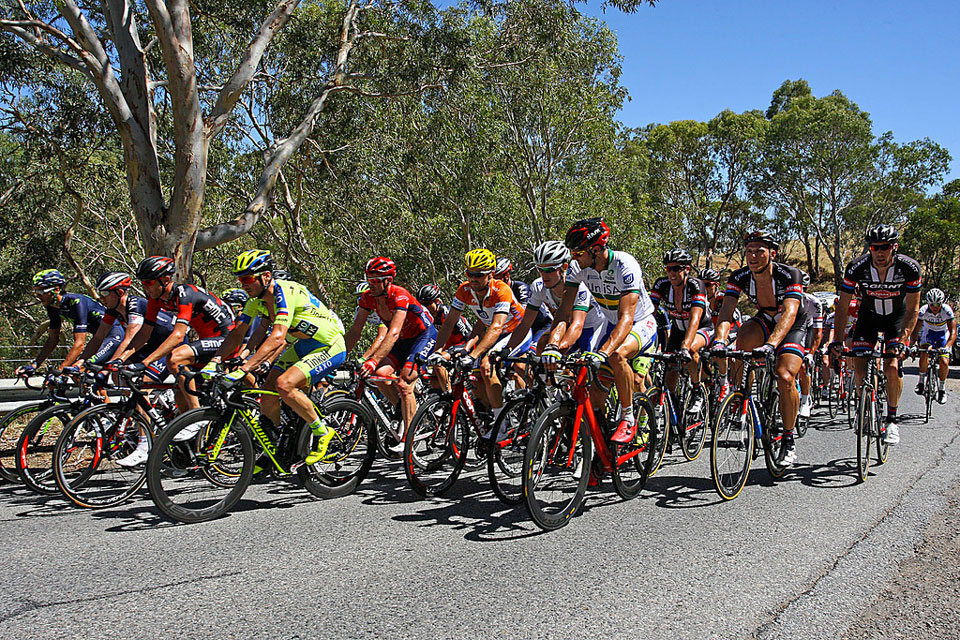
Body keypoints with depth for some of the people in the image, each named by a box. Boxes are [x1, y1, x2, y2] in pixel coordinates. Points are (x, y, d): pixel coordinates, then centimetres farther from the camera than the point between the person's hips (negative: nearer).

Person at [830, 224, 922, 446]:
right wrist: (837, 339, -26)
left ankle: (892, 420, -3)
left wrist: (902, 339, -31)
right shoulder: (857, 268, -26)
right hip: (869, 314, 1)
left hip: (898, 316, -1)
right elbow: (842, 306, -18)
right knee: (859, 369, -10)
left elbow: (913, 309, -19)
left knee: (892, 367, -19)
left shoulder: (910, 268, -27)